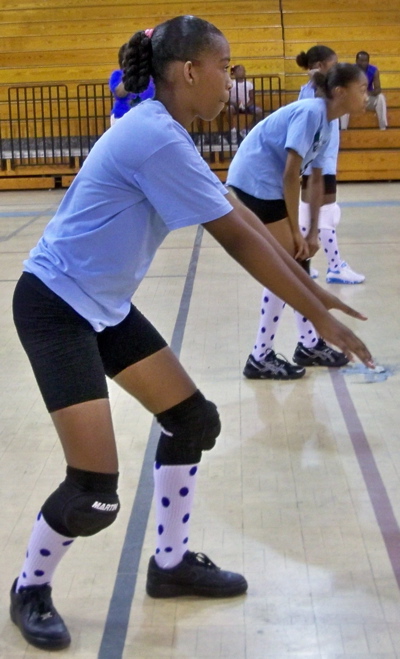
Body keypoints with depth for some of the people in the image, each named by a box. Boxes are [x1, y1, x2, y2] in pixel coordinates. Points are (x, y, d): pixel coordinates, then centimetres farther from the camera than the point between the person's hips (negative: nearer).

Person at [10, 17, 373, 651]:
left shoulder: (164, 133, 6)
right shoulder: (156, 137, -24)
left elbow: (241, 217, 10)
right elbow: (239, 238, -21)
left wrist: (310, 286, 11)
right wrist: (320, 317, -13)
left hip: (105, 305, 10)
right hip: (55, 306, -10)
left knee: (193, 421, 12)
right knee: (95, 492, -10)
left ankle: (171, 562, 28)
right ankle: (30, 589, 18)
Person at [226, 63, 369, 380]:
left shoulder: (327, 124, 10)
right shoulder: (310, 113, -18)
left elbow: (316, 180, 14)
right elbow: (291, 174, -21)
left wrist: (312, 233, 10)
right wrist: (296, 231, -17)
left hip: (268, 185, 10)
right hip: (255, 182, -10)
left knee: (298, 261, 12)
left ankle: (309, 345, 22)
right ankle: (260, 358, 0)